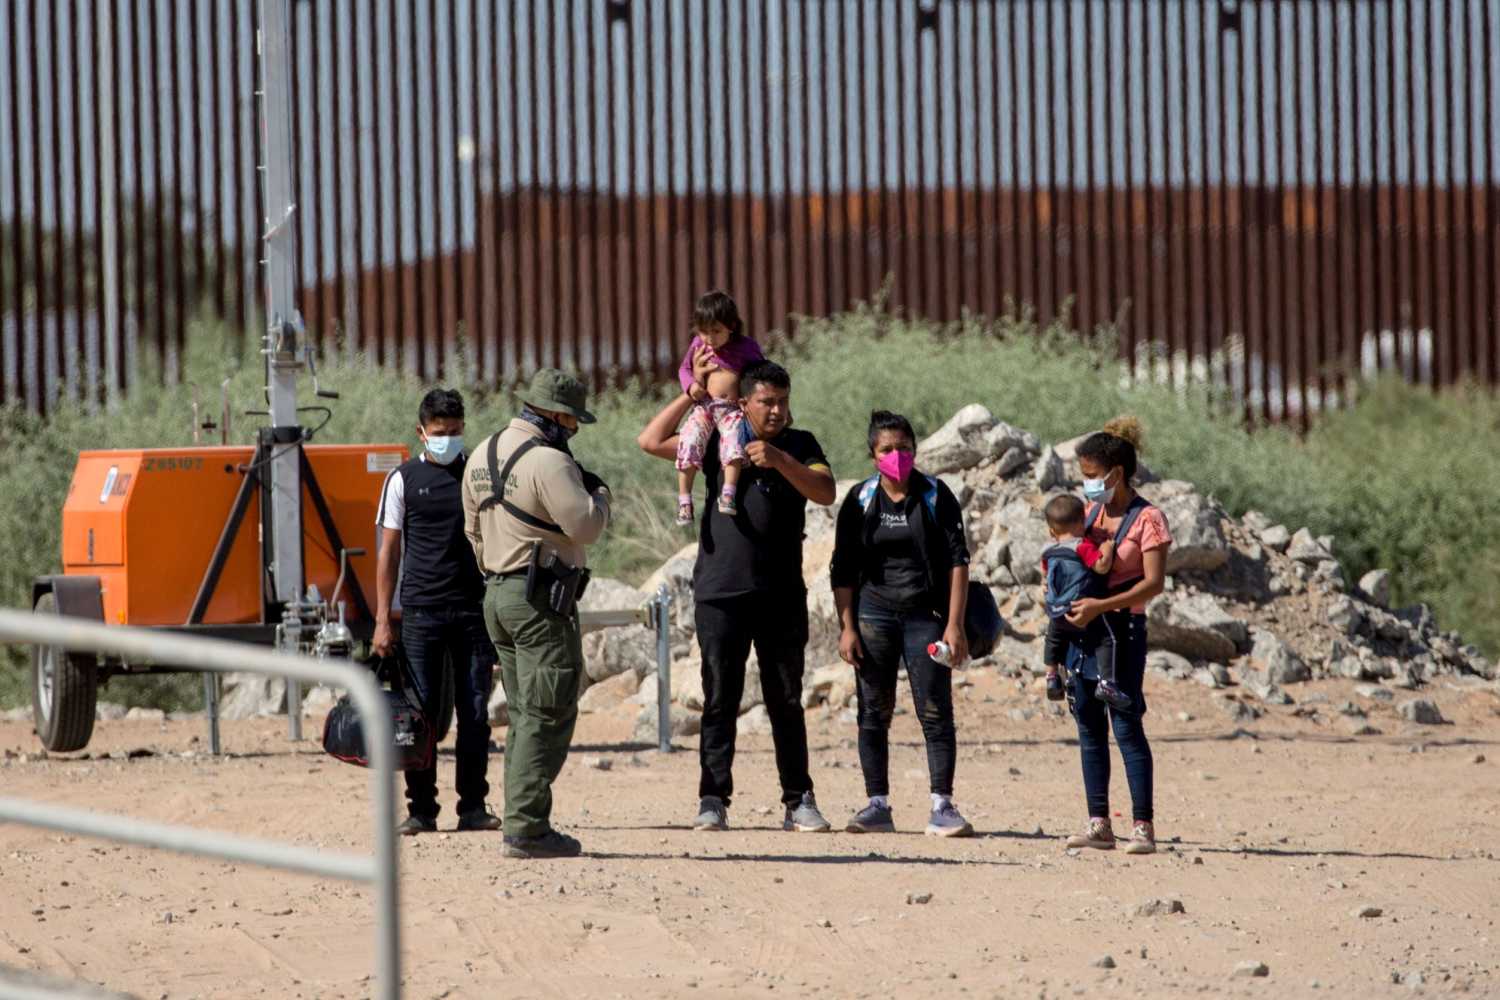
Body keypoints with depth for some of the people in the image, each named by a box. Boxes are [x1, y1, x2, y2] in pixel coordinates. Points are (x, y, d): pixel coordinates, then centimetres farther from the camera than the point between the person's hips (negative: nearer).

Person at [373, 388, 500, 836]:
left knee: (474, 713, 1)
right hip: (421, 610, -1)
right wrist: (383, 620, -2)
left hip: (473, 610, 1)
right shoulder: (405, 479, 5)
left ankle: (473, 806, 7)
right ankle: (421, 810, 4)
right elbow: (389, 551, 5)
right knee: (421, 713, -1)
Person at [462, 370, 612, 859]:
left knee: (525, 715, 15)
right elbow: (585, 525, -20)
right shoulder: (547, 461, -17)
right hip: (541, 600, -9)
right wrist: (599, 493, 0)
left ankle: (518, 824, 13)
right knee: (547, 716, -7)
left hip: (497, 594, 9)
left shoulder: (484, 454, 13)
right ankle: (527, 828, -12)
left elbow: (474, 528, 21)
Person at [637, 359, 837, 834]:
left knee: (786, 703, 4)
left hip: (782, 595, 0)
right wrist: (693, 395, 1)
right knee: (720, 700, -2)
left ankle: (798, 802, 7)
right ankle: (713, 800, -1)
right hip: (720, 594, 0)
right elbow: (650, 441, 4)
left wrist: (778, 460, -21)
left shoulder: (800, 446, 8)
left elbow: (826, 492, -8)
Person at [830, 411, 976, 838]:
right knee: (873, 714, 2)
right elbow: (843, 569, 6)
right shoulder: (860, 499, 4)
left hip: (925, 615, -2)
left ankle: (942, 807, -5)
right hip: (873, 614, 2)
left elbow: (957, 561, -2)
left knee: (936, 713, -6)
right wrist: (847, 627, -3)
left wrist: (954, 625, -9)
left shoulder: (935, 496, 0)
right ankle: (877, 806, 7)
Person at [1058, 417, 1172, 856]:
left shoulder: (1146, 519, -9)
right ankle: (1098, 824, 12)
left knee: (1126, 726, -9)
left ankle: (1143, 826, -7)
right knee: (1089, 727, 8)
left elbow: (1154, 582, -17)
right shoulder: (1090, 511, 11)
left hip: (1123, 628, -7)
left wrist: (1100, 605, -25)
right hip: (1083, 626, 7)